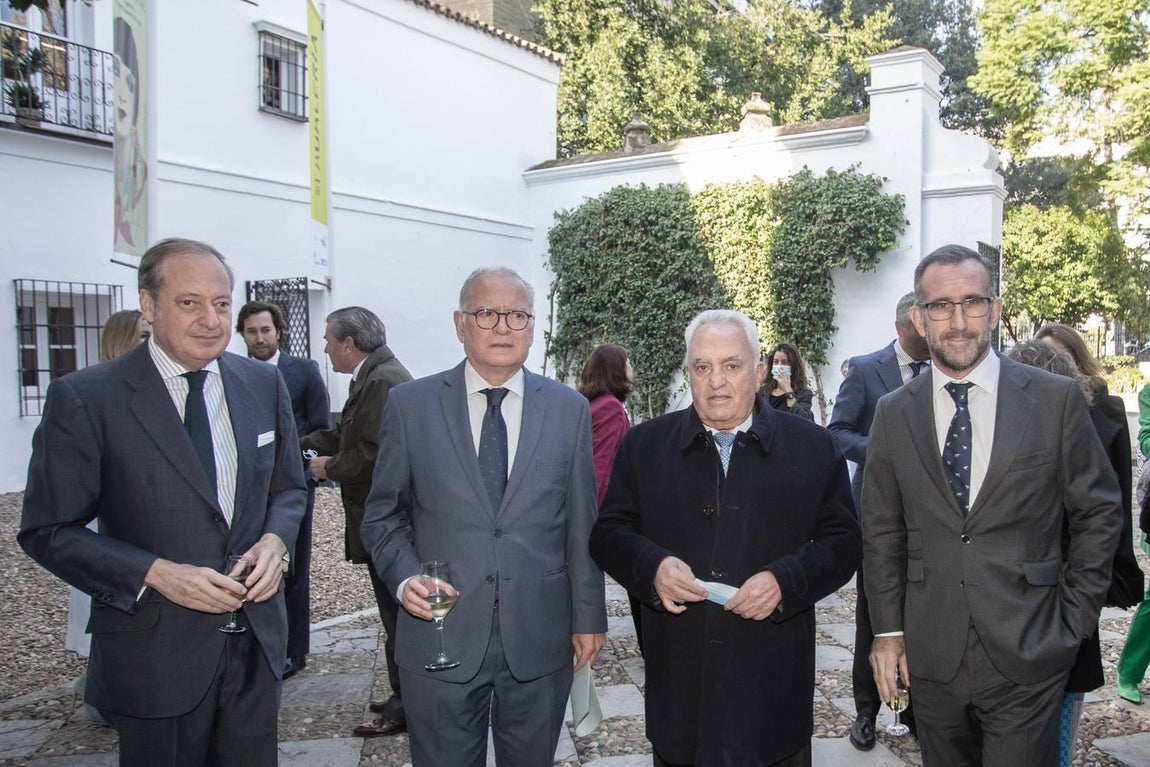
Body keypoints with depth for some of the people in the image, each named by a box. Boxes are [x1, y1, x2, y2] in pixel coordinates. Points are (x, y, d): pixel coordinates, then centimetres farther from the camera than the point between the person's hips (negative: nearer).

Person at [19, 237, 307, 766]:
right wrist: (156, 573, -20)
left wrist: (275, 540, -9)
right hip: (156, 653, -4)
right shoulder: (84, 398, -11)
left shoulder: (264, 384, 2)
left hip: (257, 640, 4)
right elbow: (48, 531, -8)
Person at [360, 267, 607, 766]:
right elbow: (383, 516, 5)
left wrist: (588, 617, 5)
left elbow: (581, 524, 4)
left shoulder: (570, 410, 2)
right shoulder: (410, 405, -1)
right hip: (441, 636, -1)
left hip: (539, 639, 1)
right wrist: (403, 577, -12)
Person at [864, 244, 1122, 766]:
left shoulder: (1056, 399, -4)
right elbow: (882, 531, 6)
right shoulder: (893, 413, 2)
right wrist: (888, 629, 3)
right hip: (931, 658, 2)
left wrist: (1074, 620, 0)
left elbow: (1098, 513, 3)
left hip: (1027, 658, -2)